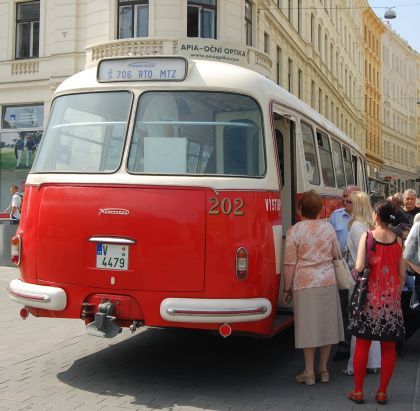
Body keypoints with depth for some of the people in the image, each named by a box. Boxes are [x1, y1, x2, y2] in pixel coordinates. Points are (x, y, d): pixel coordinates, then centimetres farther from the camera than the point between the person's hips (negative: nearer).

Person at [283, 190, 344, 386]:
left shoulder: (294, 231, -9)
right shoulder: (328, 228, 3)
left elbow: (289, 264, -9)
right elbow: (336, 255, 13)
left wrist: (287, 289, -1)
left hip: (305, 283, -4)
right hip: (328, 281, 4)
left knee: (308, 326, 3)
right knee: (326, 324, 12)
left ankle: (309, 372, 12)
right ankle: (324, 369, 22)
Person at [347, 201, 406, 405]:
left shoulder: (367, 236, -8)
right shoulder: (398, 240, 1)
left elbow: (359, 267, -16)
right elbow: (402, 274, 3)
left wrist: (356, 272, 6)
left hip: (371, 296, -2)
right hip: (392, 299, 2)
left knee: (362, 345, 7)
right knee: (389, 347, 10)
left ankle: (358, 392, 13)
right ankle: (382, 392, 17)